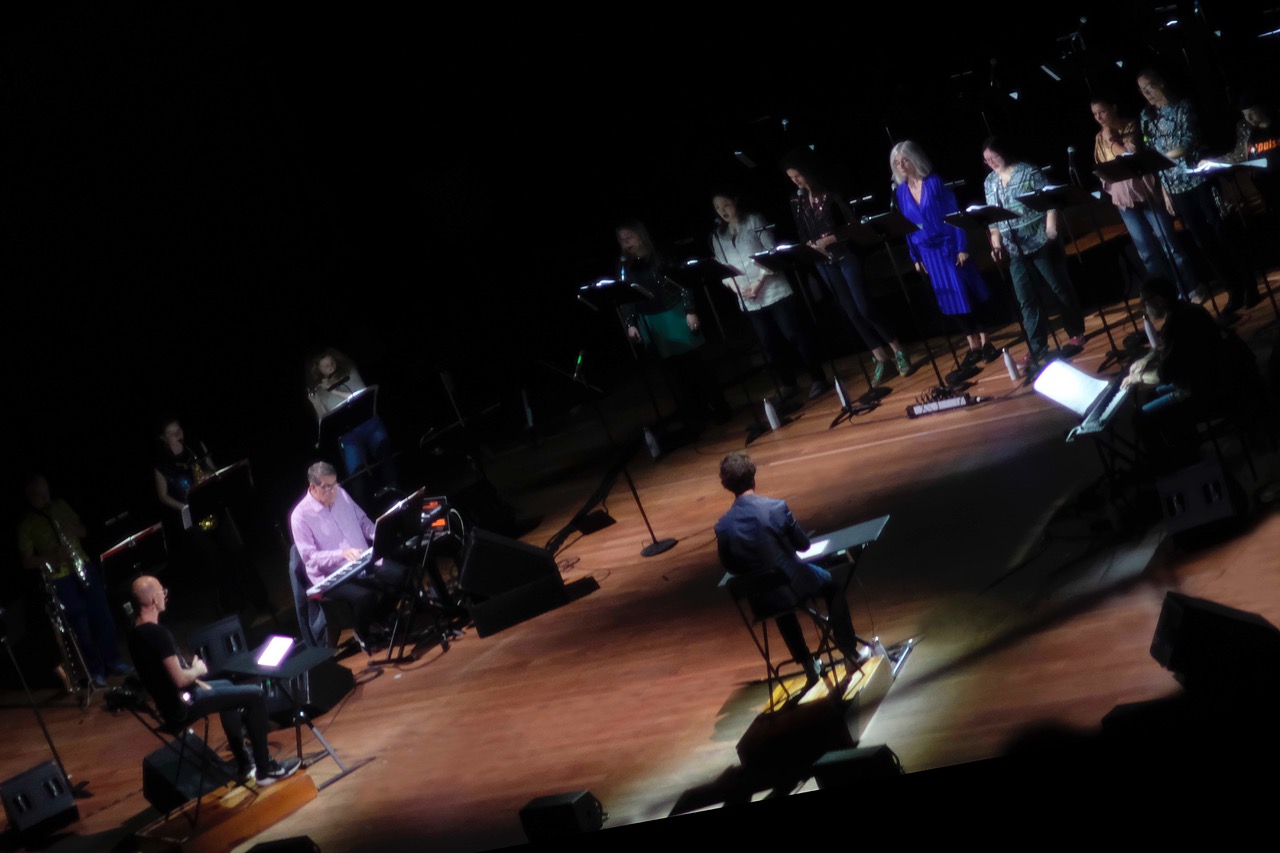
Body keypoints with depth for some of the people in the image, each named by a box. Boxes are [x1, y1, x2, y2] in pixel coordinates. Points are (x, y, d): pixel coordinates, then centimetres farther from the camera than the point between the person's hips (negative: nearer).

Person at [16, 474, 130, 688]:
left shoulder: (60, 505, 5)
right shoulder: (26, 525, -8)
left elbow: (83, 532, 13)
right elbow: (27, 561, -8)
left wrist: (74, 529, -10)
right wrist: (52, 556, -23)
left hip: (85, 567, 5)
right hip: (61, 579, -5)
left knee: (103, 616, 10)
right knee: (81, 626, 1)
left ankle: (112, 660, 25)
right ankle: (95, 671, 13)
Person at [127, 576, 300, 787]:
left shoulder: (135, 632, 4)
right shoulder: (158, 633, -27)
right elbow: (179, 679, -28)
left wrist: (196, 681, 9)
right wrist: (198, 670, -8)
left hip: (168, 701, 10)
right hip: (182, 706, -10)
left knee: (226, 686, 33)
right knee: (255, 695, -5)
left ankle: (244, 763, 36)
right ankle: (265, 769, 5)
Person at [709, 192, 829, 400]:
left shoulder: (754, 222, 0)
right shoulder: (718, 237, 9)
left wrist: (760, 281, -14)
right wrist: (735, 287, -11)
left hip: (773, 290, -4)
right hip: (748, 300, 4)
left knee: (794, 334, -4)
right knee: (769, 344, 6)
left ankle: (818, 379, 3)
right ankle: (787, 384, 20)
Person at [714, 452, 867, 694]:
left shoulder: (723, 526, -15)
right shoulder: (777, 508, -22)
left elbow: (730, 567, -3)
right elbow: (803, 544, -8)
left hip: (763, 599, 3)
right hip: (796, 584, -3)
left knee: (782, 602, 40)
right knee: (833, 586, 30)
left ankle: (809, 667, 45)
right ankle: (850, 651, 33)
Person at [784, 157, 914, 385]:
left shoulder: (829, 194, -6)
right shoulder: (797, 202, 6)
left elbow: (851, 223, -8)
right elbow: (803, 235, 11)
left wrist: (832, 239, -18)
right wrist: (812, 247, -8)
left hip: (845, 256, -4)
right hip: (825, 263, 4)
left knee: (864, 308, -9)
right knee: (852, 313, 5)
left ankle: (898, 351, 3)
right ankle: (881, 359, 11)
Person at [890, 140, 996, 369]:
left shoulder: (935, 182, -10)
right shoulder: (900, 191, 2)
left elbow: (954, 214, -9)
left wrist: (963, 247, -13)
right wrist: (915, 258, 9)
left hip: (950, 245, -4)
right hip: (927, 252, 4)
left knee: (968, 294, 0)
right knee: (951, 300, 8)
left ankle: (985, 342, 9)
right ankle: (974, 346, 16)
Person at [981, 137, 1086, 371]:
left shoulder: (1028, 172, -8)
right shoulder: (989, 183, 8)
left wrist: (1051, 227, -17)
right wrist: (996, 243, 4)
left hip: (1039, 241, -5)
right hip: (1015, 249, 5)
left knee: (1060, 287, 7)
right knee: (1026, 299, 1)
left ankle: (1076, 333, 23)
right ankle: (1037, 348, 5)